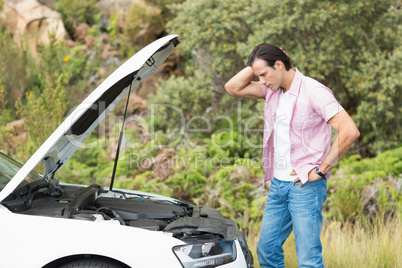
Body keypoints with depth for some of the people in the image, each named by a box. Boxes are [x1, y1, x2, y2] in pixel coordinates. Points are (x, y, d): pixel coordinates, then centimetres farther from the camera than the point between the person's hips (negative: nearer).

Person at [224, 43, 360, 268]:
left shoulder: (314, 91, -15)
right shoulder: (273, 90, 8)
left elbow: (350, 132, -22)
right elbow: (233, 88, 11)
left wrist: (321, 170, -17)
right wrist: (256, 66, 0)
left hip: (305, 186, -8)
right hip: (278, 183, 8)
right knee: (266, 249, 15)